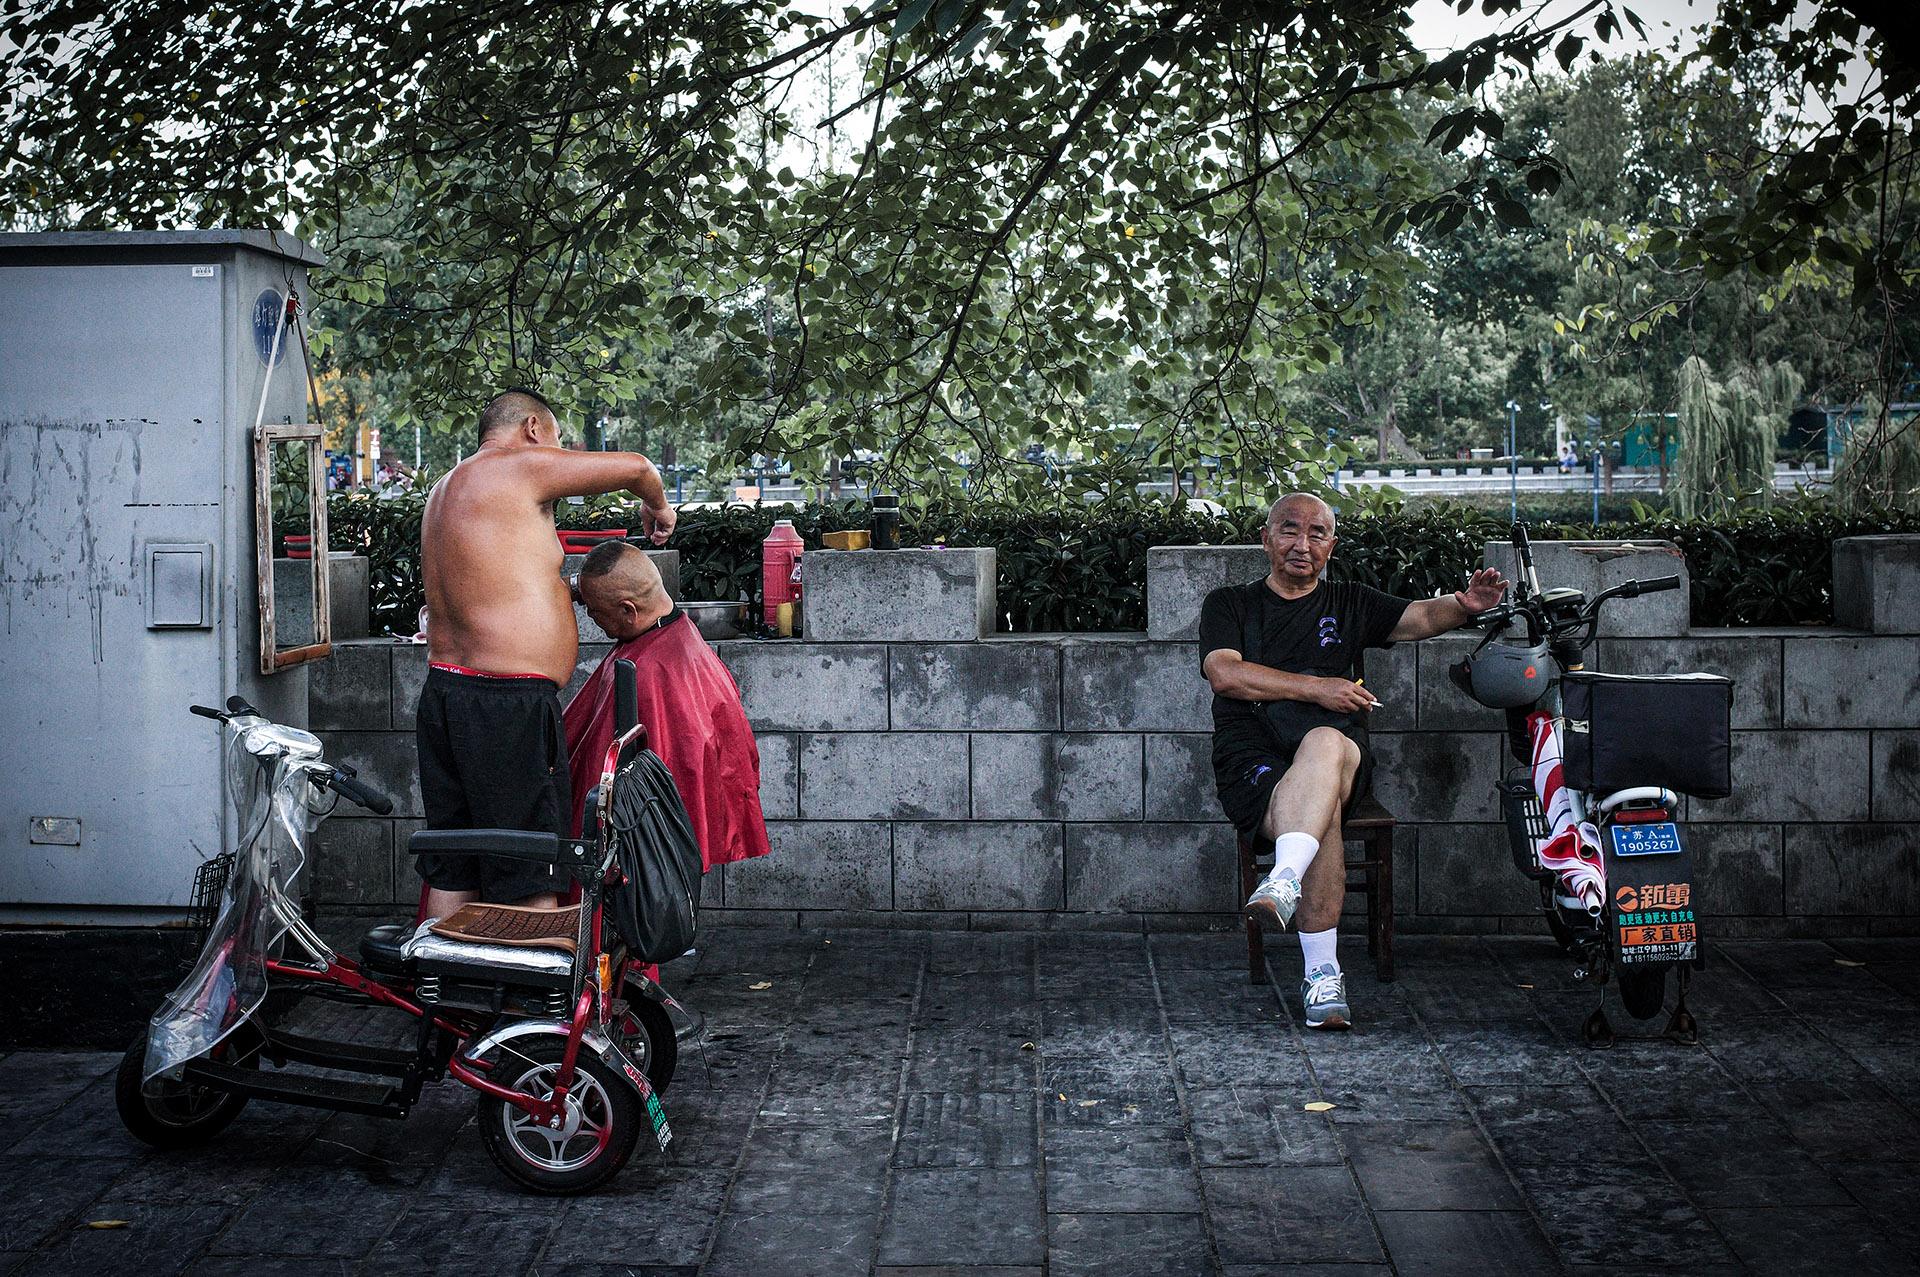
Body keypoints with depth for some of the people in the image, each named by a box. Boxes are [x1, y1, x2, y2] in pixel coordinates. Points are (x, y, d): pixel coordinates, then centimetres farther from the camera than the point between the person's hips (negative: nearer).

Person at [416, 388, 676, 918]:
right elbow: (634, 466, -5)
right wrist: (657, 505, 14)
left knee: (450, 875, 13)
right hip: (508, 705, -9)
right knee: (530, 882, -4)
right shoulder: (518, 465, -7)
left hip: (445, 691, 9)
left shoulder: (447, 488, 19)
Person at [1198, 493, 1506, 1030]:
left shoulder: (1349, 603, 23)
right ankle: (1322, 973, -39)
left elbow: (1421, 616, 7)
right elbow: (1224, 673, -3)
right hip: (1252, 760, -1)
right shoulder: (1229, 604, 16)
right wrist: (1317, 688, -10)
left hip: (1338, 755, 1)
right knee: (1323, 815, -35)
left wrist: (1465, 606, -16)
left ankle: (1284, 881, -55)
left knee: (1324, 743, -38)